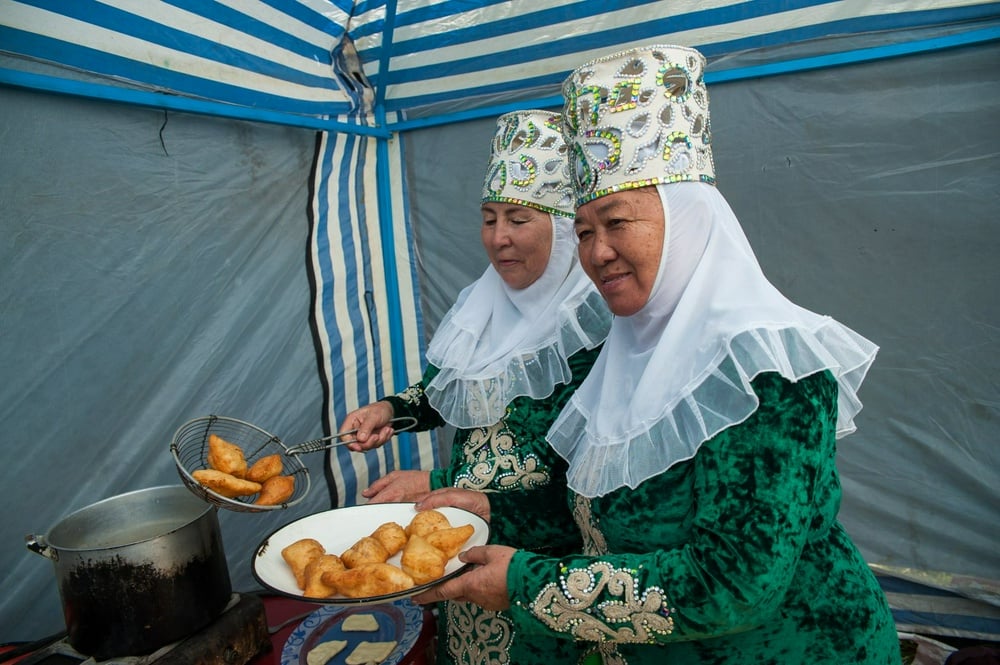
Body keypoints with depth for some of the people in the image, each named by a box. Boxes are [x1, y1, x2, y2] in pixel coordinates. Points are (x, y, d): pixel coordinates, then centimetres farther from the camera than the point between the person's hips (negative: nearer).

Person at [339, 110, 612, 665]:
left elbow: (569, 457, -23)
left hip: (550, 553, -6)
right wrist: (393, 408, -6)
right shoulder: (485, 302, -1)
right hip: (472, 534, 6)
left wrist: (438, 485, -22)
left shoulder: (593, 319, -21)